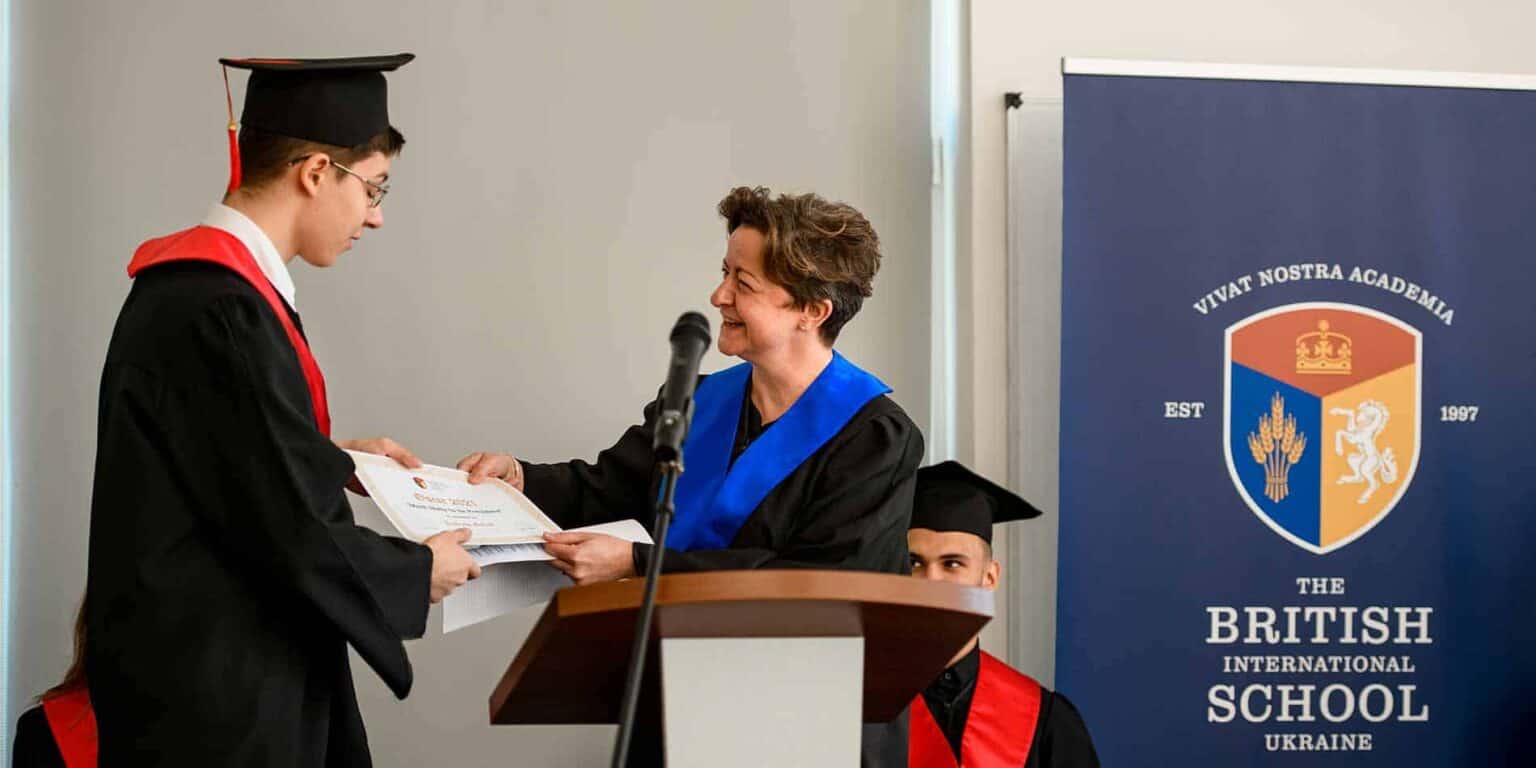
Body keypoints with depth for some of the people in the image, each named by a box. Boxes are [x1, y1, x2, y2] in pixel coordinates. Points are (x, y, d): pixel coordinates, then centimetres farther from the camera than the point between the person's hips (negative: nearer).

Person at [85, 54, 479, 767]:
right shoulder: (223, 314, -23)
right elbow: (292, 533, -21)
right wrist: (418, 571, -6)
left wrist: (331, 459, 18)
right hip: (216, 690, -10)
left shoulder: (190, 279, 7)